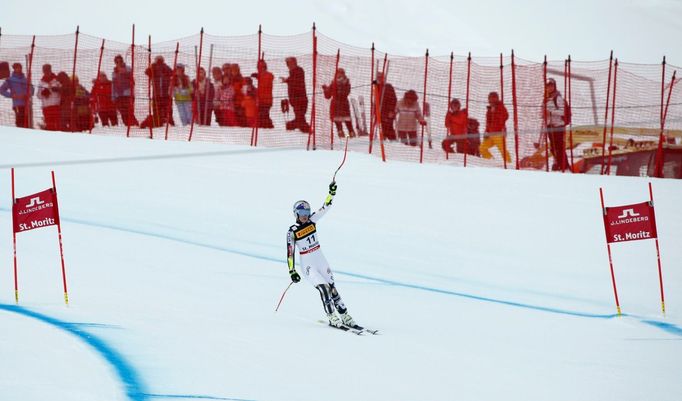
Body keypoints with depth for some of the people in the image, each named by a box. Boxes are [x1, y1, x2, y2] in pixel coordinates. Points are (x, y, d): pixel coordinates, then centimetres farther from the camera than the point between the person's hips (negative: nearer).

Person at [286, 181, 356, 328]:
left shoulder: (312, 221, 1)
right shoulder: (292, 232, -11)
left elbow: (326, 207, -5)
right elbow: (290, 253, -9)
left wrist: (332, 193, -18)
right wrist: (292, 271, -12)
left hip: (321, 260, 4)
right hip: (307, 265, -4)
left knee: (332, 288, 3)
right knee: (323, 288, -18)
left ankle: (345, 317, 7)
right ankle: (332, 318, -12)